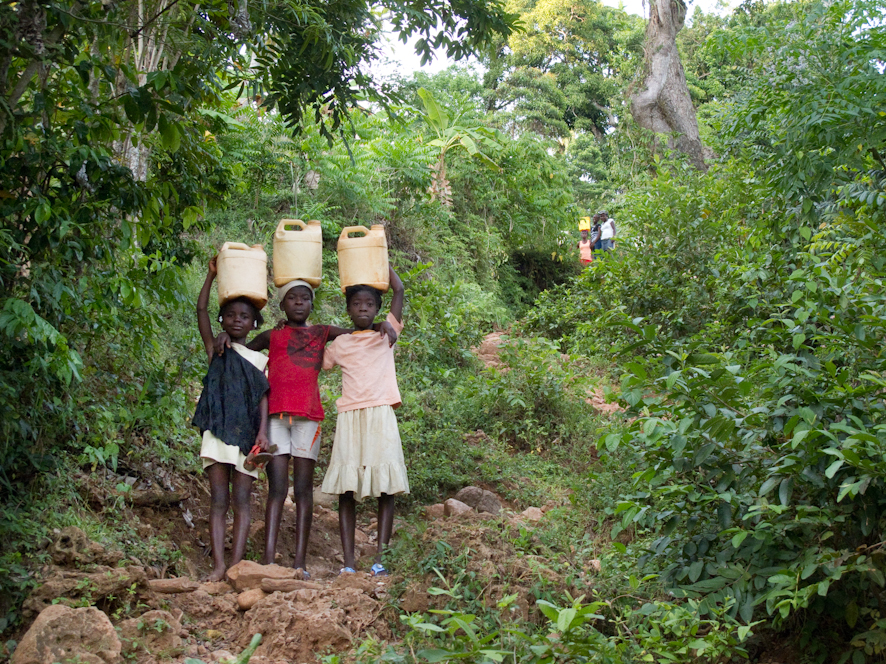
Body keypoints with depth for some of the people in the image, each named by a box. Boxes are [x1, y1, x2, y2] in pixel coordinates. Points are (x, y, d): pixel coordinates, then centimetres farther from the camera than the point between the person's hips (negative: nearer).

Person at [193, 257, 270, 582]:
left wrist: (262, 430, -11)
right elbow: (201, 310, 3)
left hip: (246, 434, 0)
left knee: (241, 500, -2)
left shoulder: (260, 359, 12)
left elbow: (263, 396, 3)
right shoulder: (217, 351, 12)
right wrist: (212, 275, 1)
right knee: (218, 500, -4)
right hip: (217, 431, 0)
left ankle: (237, 564, -6)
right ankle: (218, 565, -8)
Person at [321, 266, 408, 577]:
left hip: (380, 415, -1)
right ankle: (348, 563, -2)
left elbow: (399, 289, 6)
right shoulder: (340, 344, 15)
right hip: (349, 418, 1)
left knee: (386, 488, -5)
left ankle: (380, 560, -2)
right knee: (346, 490, -3)